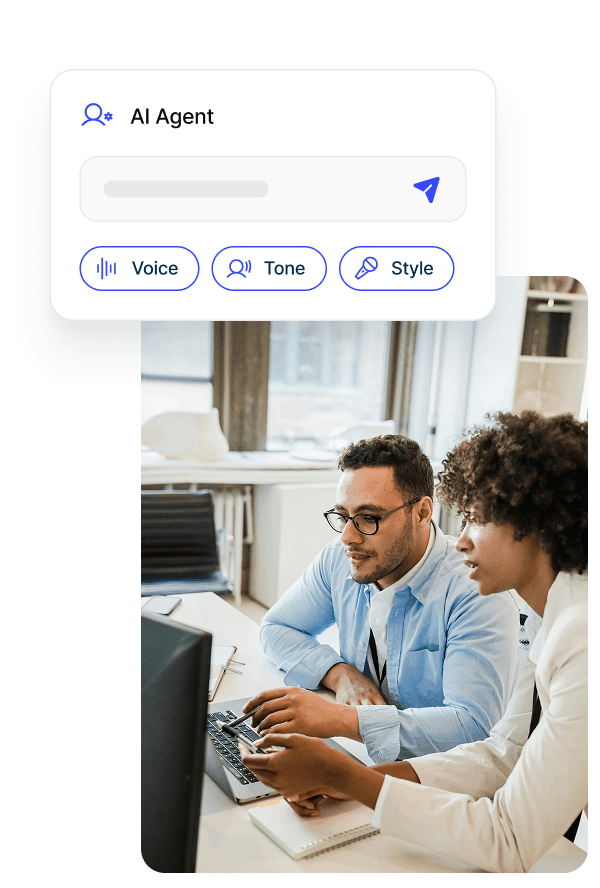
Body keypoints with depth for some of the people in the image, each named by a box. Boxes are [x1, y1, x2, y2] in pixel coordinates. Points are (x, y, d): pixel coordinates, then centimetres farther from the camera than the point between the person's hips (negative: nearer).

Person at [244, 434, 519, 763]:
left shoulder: (476, 594, -23)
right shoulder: (340, 558, -3)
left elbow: (474, 727, -30)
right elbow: (276, 628, 8)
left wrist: (340, 719, -36)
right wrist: (340, 672, -12)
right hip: (358, 760, 6)